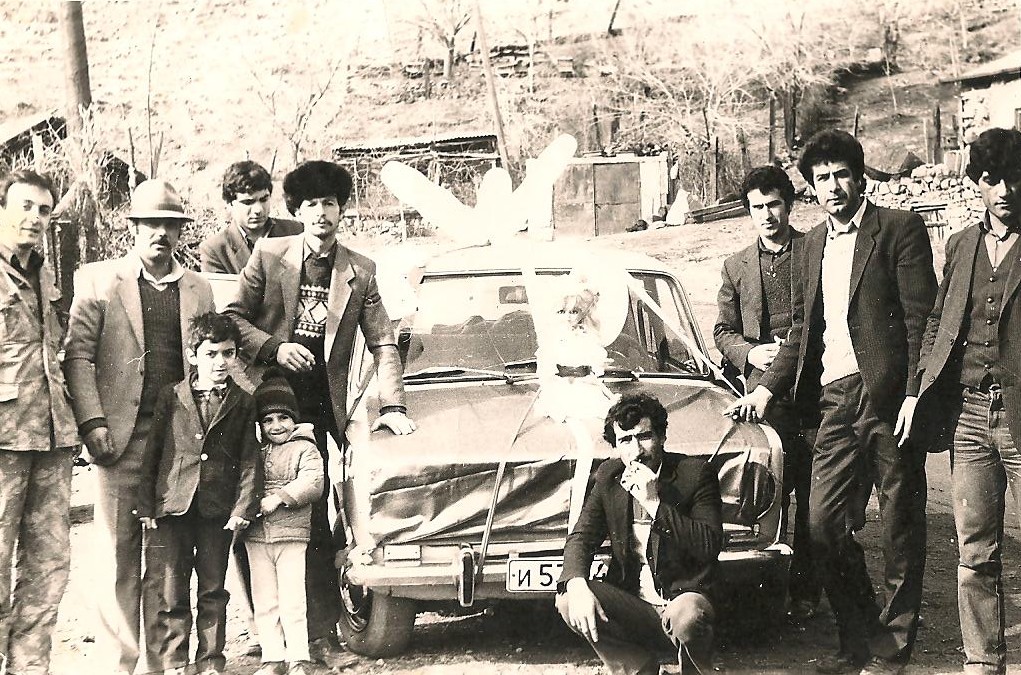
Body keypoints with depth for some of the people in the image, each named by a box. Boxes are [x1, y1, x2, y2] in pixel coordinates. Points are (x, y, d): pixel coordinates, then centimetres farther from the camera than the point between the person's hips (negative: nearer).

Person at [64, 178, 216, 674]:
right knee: (118, 555, -2)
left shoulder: (199, 289, 15)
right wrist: (92, 423, -10)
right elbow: (77, 354, 0)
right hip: (121, 439, -2)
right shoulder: (97, 280, 6)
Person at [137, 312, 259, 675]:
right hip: (172, 508, 0)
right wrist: (146, 506, 1)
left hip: (218, 510, 0)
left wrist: (243, 507, -6)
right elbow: (152, 452, 5)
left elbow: (249, 459, 4)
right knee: (171, 593, 1)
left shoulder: (242, 403, 6)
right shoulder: (171, 397, 4)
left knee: (214, 592, 7)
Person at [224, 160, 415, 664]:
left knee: (313, 523, -2)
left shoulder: (359, 272, 7)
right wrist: (274, 347, -12)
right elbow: (233, 317, 4)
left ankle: (322, 636, 1)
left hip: (318, 409, 1)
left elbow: (383, 343, 8)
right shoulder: (269, 255, 3)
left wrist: (392, 405, -2)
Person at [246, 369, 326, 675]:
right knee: (264, 603, 7)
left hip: (292, 535, -5)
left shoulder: (305, 449, 2)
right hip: (256, 536, 5)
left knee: (291, 602, -7)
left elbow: (313, 483, -12)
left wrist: (279, 497, -21)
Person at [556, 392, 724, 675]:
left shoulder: (695, 472, -6)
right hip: (632, 606, 4)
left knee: (686, 616, -38)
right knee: (567, 601, -20)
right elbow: (581, 536, 0)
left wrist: (654, 503, -23)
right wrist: (576, 585, -21)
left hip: (683, 598, -4)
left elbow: (710, 546, -15)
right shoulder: (609, 476, 7)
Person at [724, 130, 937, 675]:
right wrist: (766, 388, 14)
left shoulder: (899, 229, -1)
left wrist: (915, 394, -15)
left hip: (889, 398, -5)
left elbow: (921, 318, -6)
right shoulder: (815, 243, 19)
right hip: (835, 400, 6)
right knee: (824, 524, 0)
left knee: (900, 529, 3)